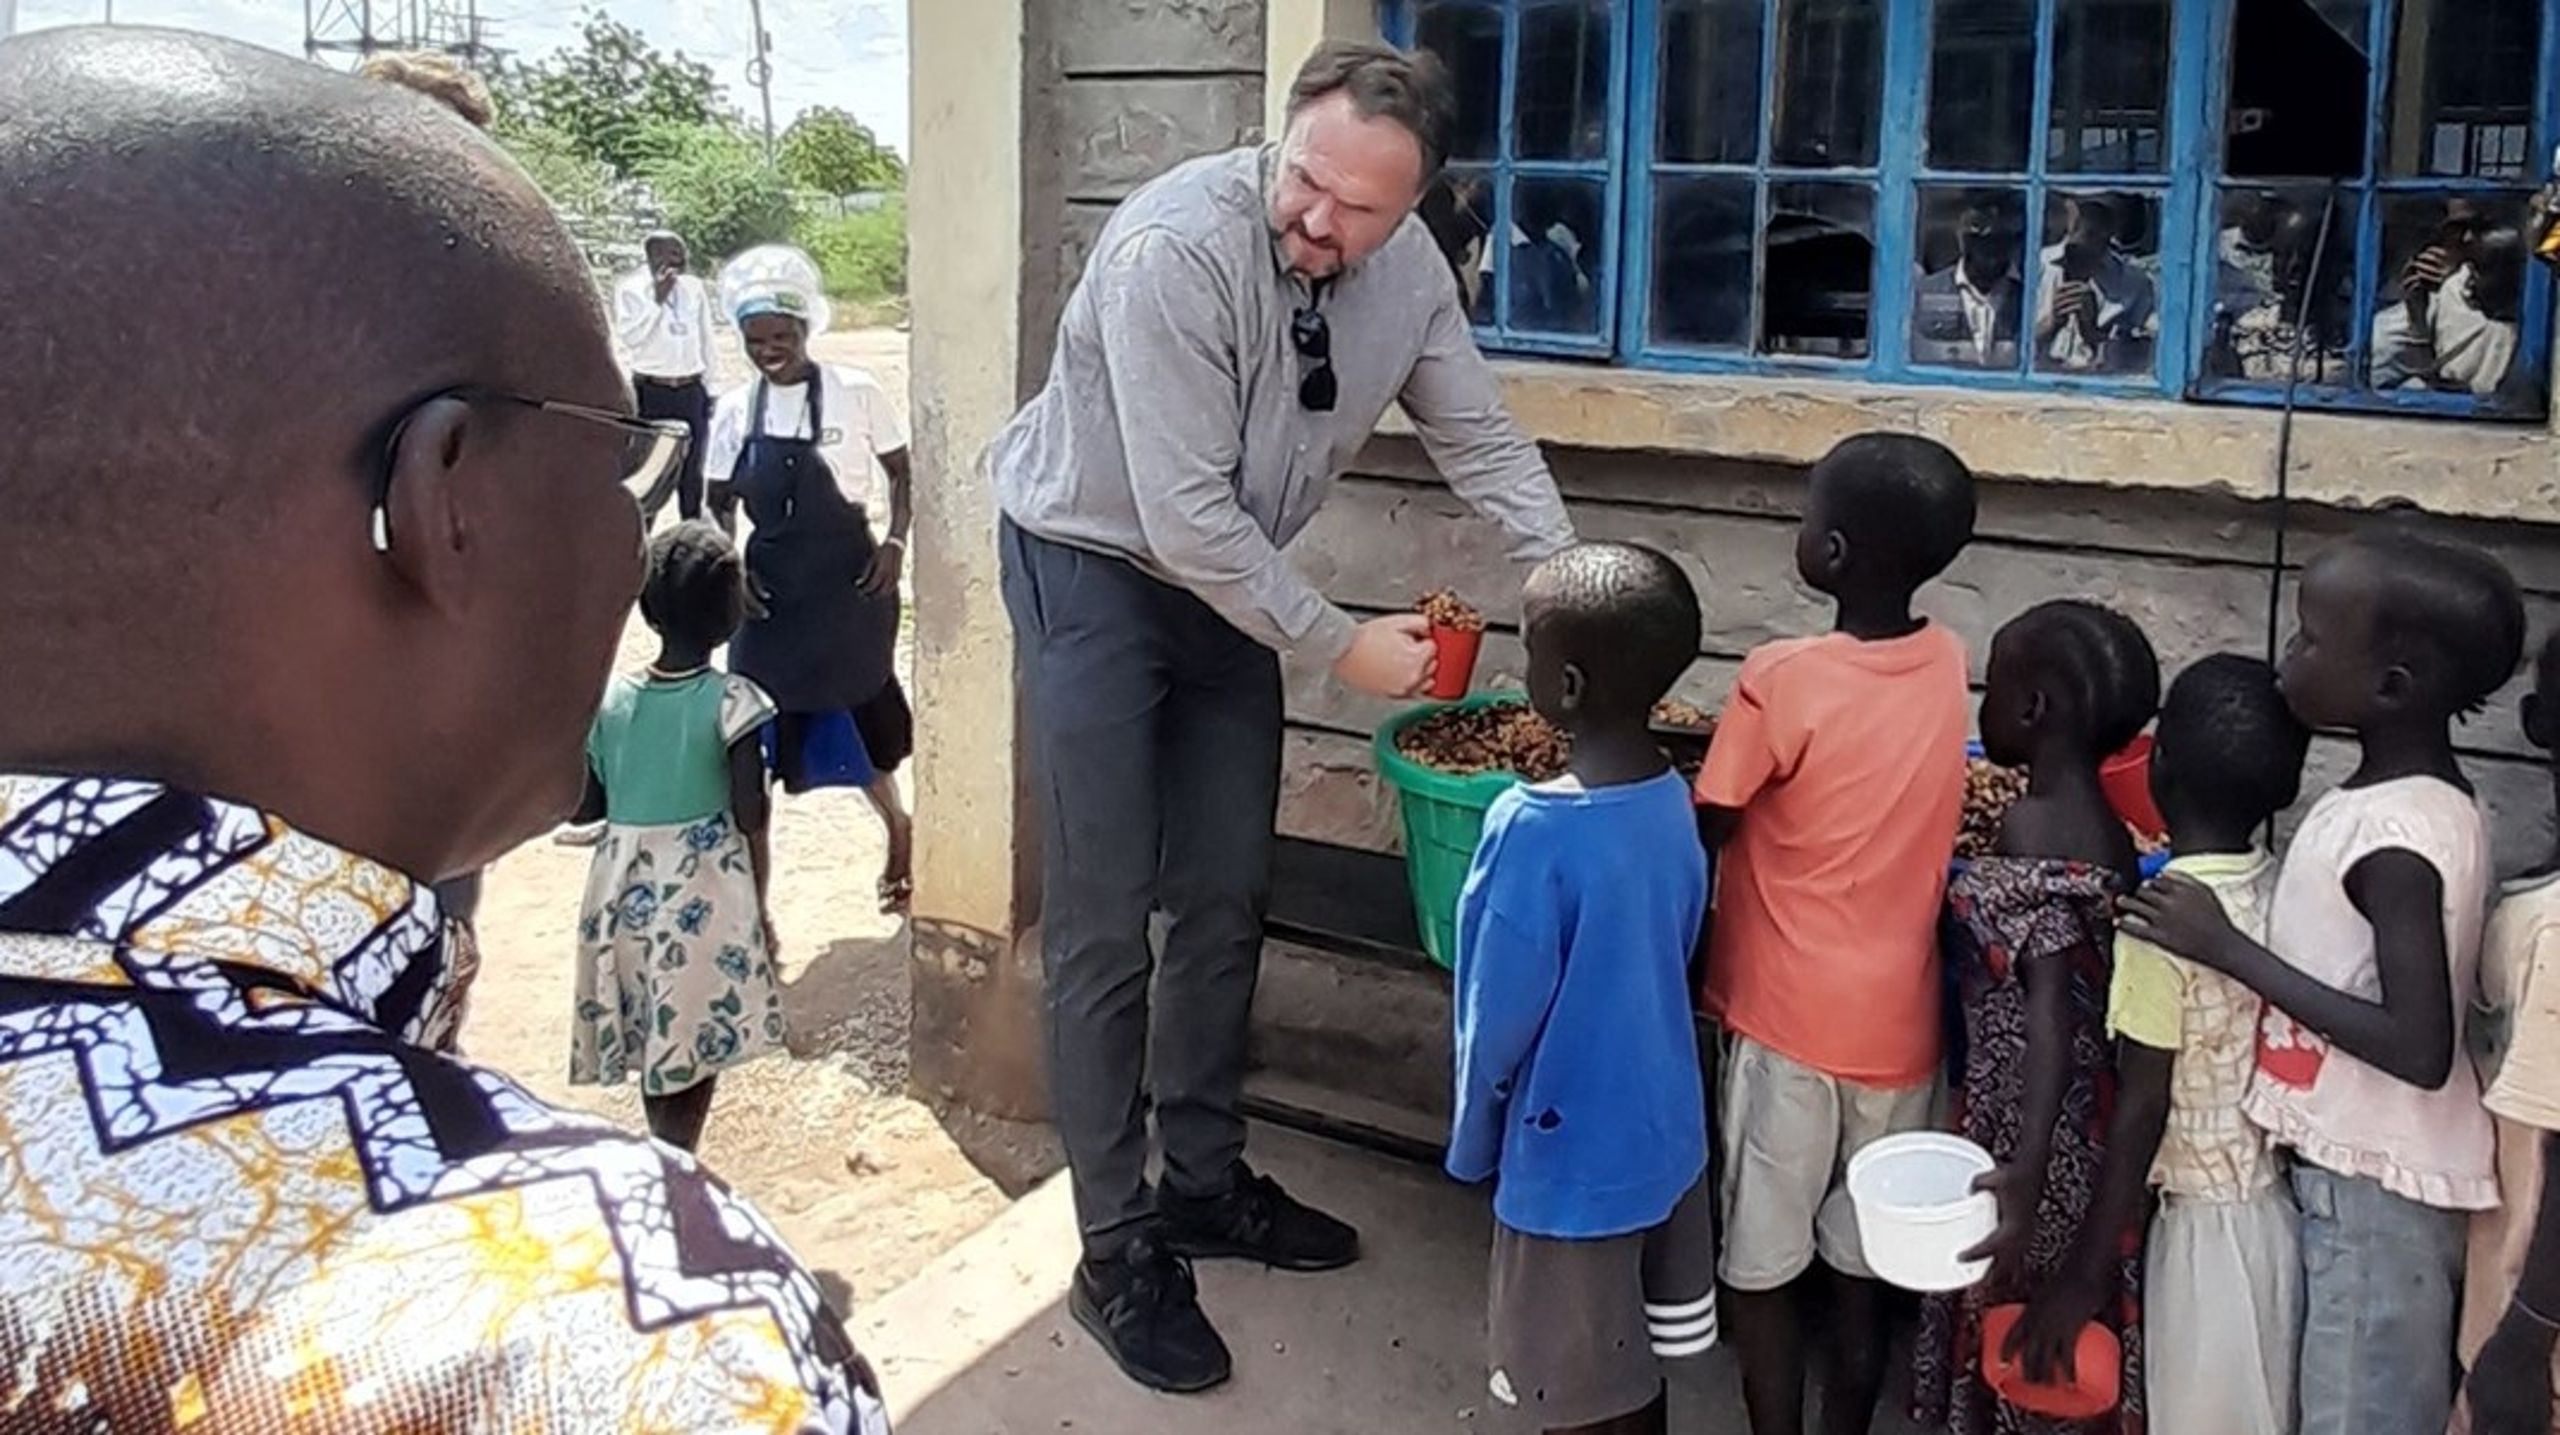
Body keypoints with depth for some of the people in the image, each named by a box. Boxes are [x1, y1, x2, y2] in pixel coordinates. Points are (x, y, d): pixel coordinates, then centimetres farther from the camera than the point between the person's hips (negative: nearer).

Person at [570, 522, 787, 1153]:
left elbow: (582, 807, 2)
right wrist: (759, 903, -3)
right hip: (706, 892, -4)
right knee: (697, 1044, 4)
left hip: (626, 891, 4)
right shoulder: (732, 701, -12)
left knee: (651, 1039, 18)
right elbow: (751, 813, -14)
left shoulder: (609, 700, -2)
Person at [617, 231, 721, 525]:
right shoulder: (630, 289, -5)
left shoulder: (695, 288, 9)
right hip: (651, 391, -4)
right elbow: (629, 336, -16)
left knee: (692, 469, 12)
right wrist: (657, 299, -18)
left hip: (691, 391, 4)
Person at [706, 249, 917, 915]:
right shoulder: (735, 409, 1)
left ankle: (896, 823, 33)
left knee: (860, 703, 7)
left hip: (847, 579, -4)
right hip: (772, 585, 4)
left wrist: (895, 542, -11)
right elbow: (721, 502, 9)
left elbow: (901, 472, 0)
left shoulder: (856, 393, -9)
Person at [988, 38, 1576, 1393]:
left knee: (1226, 899, 12)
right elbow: (1184, 515, -29)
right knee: (1106, 918, -5)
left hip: (1231, 578, 6)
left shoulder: (1411, 267, -11)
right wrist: (1340, 645, -21)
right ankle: (1116, 1247, 8)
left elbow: (1484, 444, -1)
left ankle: (1204, 1179, 30)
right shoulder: (1173, 247, -30)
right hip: (1094, 565, -6)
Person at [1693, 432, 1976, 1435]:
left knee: (1762, 1266, 11)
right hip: (1897, 1022, 5)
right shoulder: (1951, 668, -2)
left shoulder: (1780, 682, -19)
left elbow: (1701, 834, -12)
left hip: (1787, 1020, -5)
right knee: (1865, 1262, 18)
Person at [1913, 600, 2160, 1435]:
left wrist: (2024, 1174, -33)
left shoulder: (2035, 832, -20)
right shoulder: (2101, 825, 6)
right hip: (2081, 1119, 9)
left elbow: (2049, 1012, -27)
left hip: (2025, 1121, -9)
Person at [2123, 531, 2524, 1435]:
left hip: (2376, 1180, -9)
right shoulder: (2414, 801, 4)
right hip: (2360, 1161, 9)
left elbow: (2420, 1049, -27)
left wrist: (2227, 949, -23)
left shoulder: (2396, 835, -24)